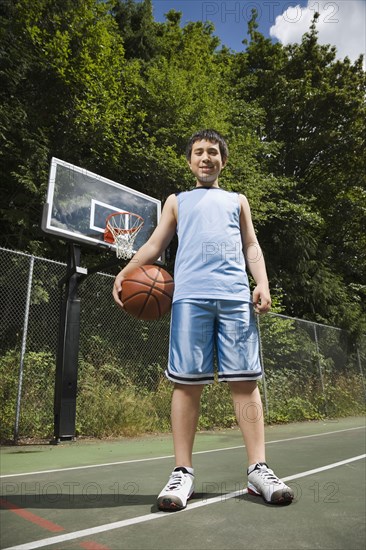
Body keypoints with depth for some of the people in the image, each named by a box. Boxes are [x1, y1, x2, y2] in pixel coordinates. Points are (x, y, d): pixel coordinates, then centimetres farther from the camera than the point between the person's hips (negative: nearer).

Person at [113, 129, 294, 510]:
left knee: (244, 379, -3)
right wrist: (124, 273, 0)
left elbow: (251, 247, 19)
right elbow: (155, 244, 17)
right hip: (190, 296, 0)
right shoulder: (177, 201, 25)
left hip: (236, 296, 1)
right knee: (187, 381, -4)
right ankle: (182, 472, 4)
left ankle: (258, 469, 5)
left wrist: (262, 284, 1)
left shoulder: (237, 201, 27)